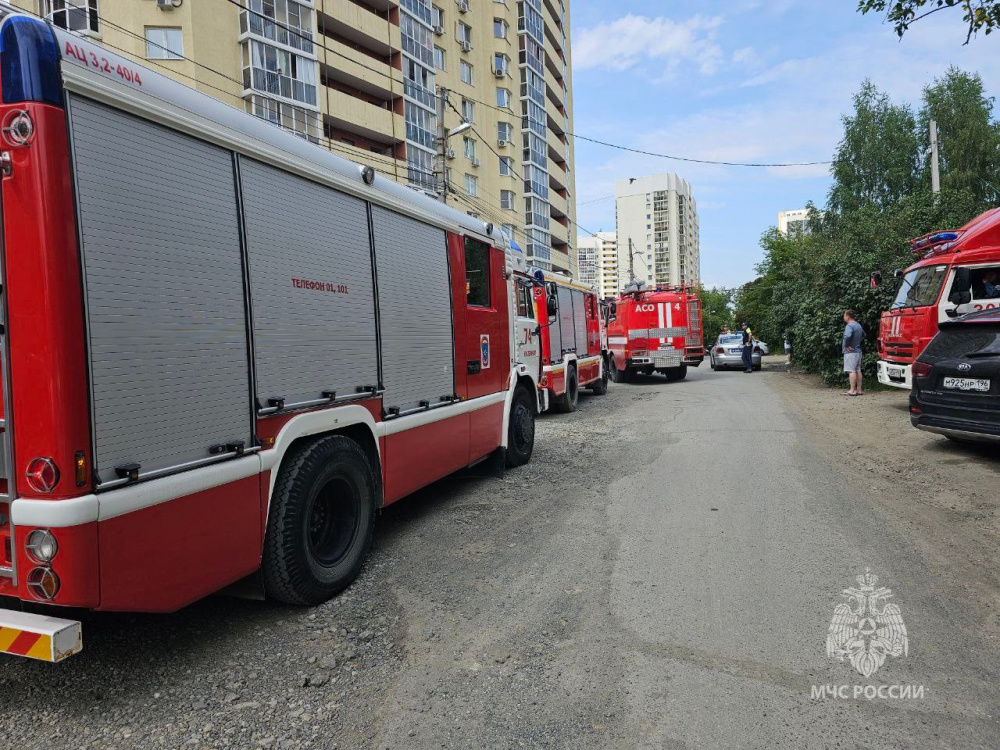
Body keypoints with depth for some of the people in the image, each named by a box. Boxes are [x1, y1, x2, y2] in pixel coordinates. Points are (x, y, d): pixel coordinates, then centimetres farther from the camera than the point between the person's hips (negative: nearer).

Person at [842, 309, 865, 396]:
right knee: (858, 370, 11)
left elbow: (847, 336, -36)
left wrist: (846, 345, -22)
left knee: (851, 371, -8)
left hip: (851, 351, -9)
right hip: (858, 351, 9)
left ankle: (852, 390, -8)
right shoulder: (858, 325, 14)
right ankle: (859, 390, 14)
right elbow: (863, 335, 32)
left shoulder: (849, 326, -17)